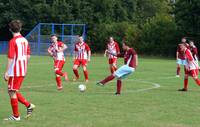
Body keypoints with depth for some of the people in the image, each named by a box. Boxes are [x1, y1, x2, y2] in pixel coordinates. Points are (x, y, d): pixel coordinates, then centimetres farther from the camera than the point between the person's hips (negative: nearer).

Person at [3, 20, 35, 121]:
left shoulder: (13, 41, -14)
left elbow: (11, 58, -18)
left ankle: (16, 116, 7)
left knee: (12, 92, 2)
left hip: (15, 71, -8)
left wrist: (6, 72, -16)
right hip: (23, 71, 8)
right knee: (14, 91, 19)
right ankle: (28, 105, 13)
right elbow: (28, 56, 14)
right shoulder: (25, 40, 9)